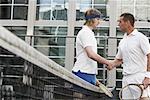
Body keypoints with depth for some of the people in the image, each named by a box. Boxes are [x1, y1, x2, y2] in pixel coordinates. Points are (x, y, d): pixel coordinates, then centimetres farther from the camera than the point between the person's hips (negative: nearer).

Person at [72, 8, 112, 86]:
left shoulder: (89, 33, 20)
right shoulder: (85, 32, -10)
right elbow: (91, 54, -23)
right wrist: (107, 62, -18)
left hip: (90, 74, 10)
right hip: (83, 73, -10)